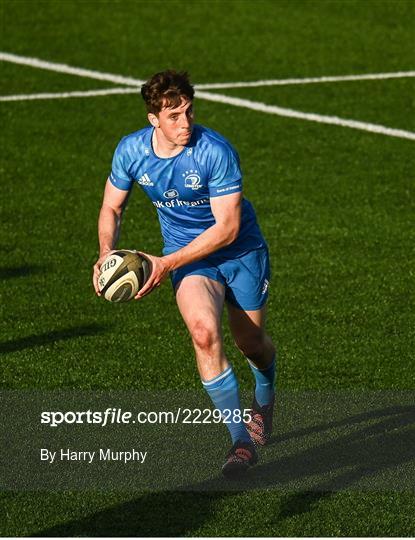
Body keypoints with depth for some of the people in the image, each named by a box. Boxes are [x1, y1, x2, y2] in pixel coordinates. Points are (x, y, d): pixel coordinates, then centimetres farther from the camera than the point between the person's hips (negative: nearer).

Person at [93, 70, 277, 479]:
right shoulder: (131, 150, -13)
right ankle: (241, 439, -23)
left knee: (251, 343, 13)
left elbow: (227, 227, -25)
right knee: (204, 330, -27)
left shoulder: (216, 151, -27)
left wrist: (167, 263, -29)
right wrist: (106, 252, -17)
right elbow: (111, 207, 3)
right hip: (189, 260, 2)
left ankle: (264, 401, 52)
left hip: (240, 252, -2)